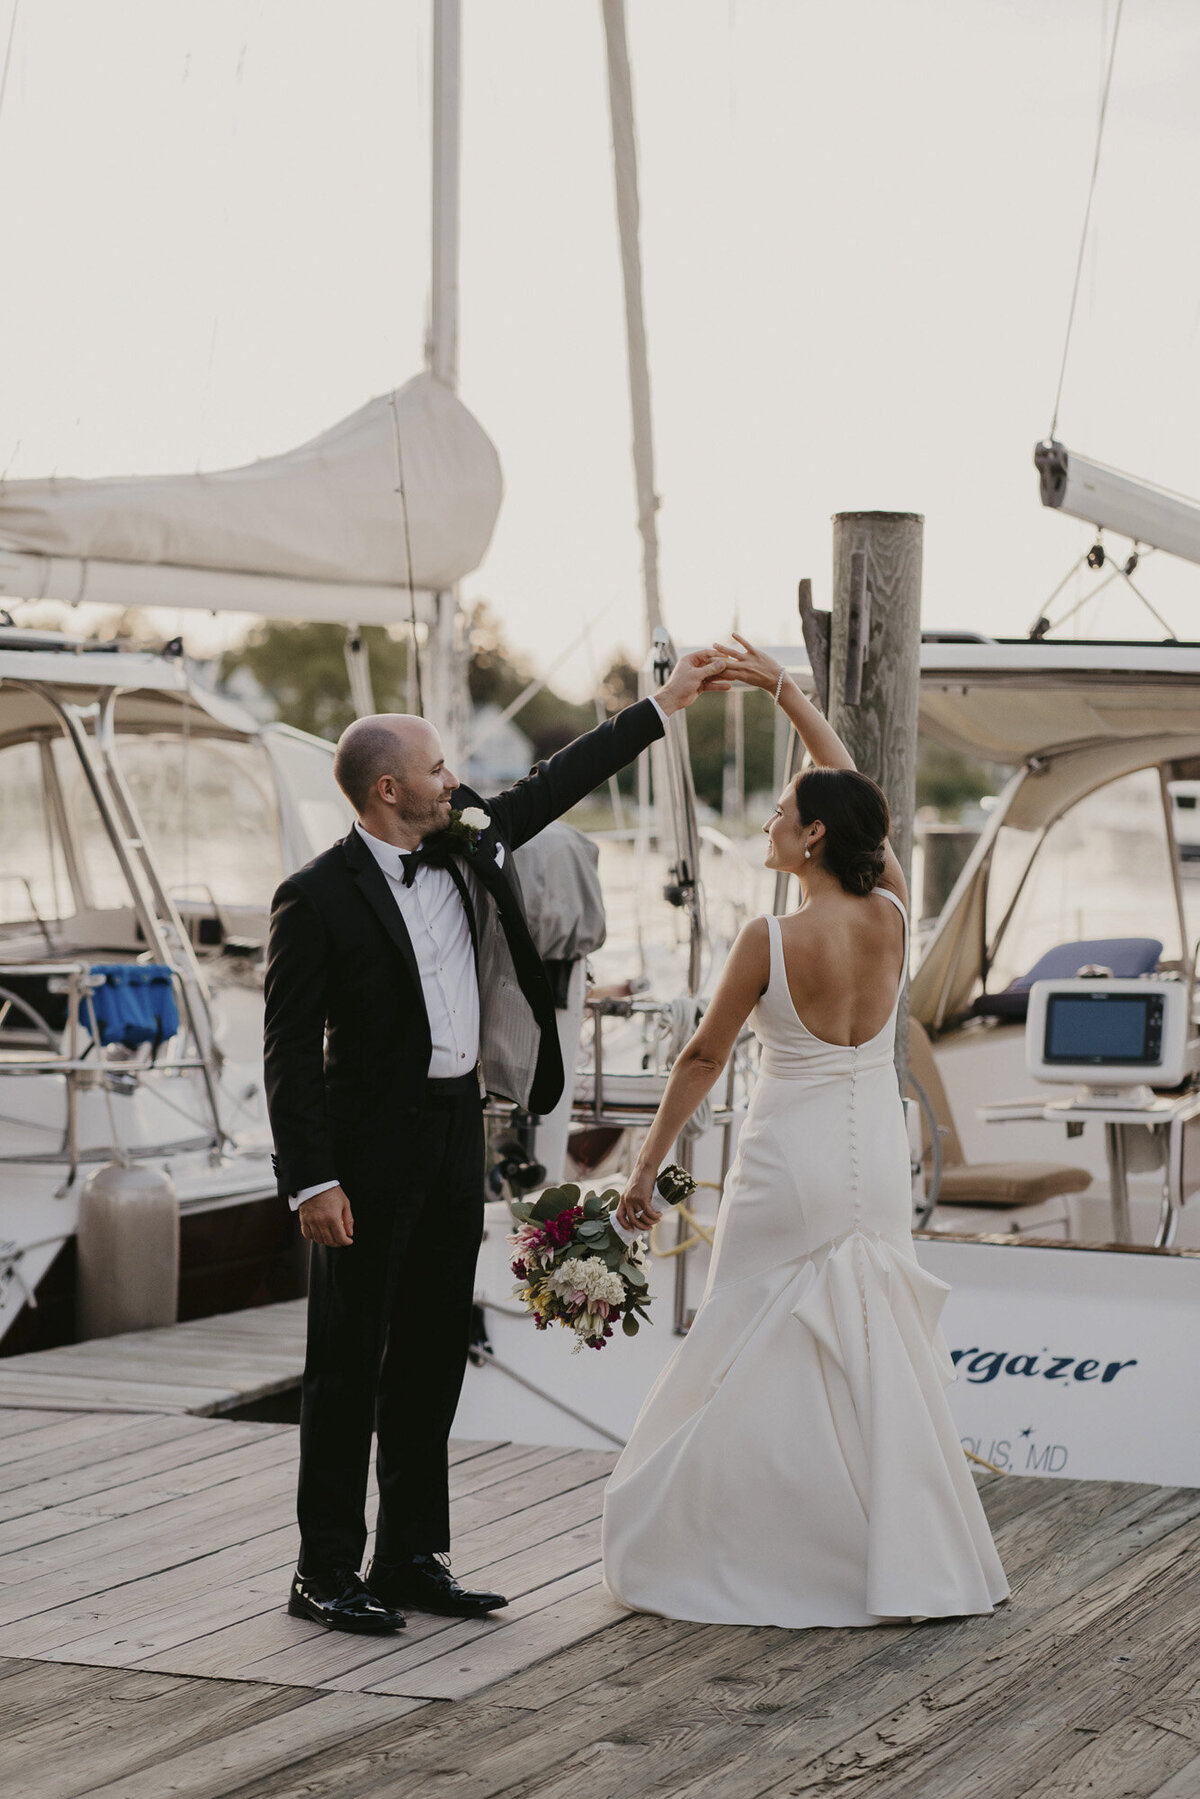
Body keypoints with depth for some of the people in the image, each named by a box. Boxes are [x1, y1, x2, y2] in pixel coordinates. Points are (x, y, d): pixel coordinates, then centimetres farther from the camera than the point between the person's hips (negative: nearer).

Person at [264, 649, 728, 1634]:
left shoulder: (465, 842, 5)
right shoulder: (317, 898, -14)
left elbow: (556, 783, 18)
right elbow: (290, 1051, -14)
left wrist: (664, 705, 20)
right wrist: (312, 1181, -18)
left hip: (458, 1126, 7)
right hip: (371, 1145, -7)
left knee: (435, 1352, 11)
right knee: (351, 1358, -1)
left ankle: (412, 1557, 20)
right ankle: (326, 1570, 6)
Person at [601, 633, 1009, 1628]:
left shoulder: (771, 940, -15)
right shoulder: (892, 913, -3)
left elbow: (702, 1058, -6)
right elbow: (851, 786, 12)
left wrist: (647, 1167, 4)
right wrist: (784, 688, 19)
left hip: (792, 1163, -5)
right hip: (878, 1161, 5)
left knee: (763, 1357, 4)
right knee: (880, 1356, 10)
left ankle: (752, 1565, 8)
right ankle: (901, 1556, 12)